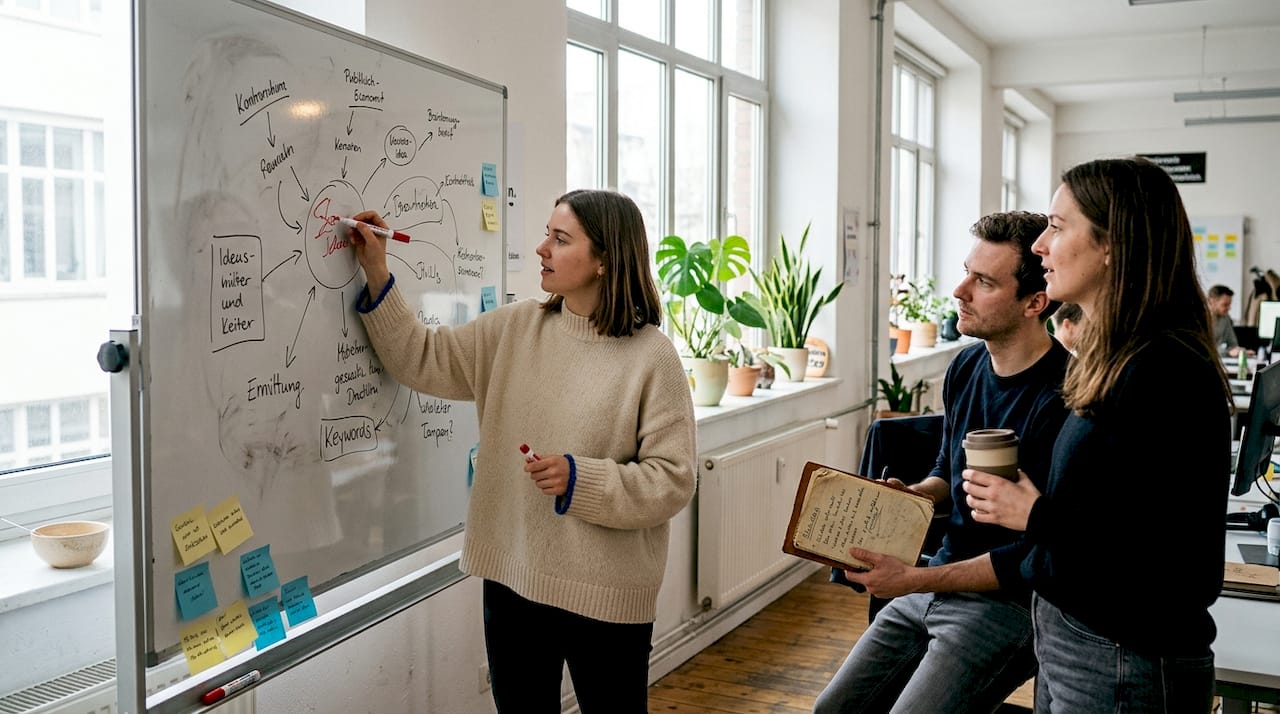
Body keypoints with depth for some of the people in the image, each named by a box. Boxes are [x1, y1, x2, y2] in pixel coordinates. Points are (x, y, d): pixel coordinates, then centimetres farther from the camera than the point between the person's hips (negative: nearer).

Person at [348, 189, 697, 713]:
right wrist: (376, 275, 1)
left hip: (604, 591, -4)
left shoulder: (651, 355, -12)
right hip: (511, 574, 5)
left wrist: (581, 480, -22)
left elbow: (672, 480, -12)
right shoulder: (514, 328, 3)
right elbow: (422, 360, 6)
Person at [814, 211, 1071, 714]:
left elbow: (1038, 554, -22)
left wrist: (913, 581, -23)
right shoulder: (967, 367, 3)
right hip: (939, 584, 8)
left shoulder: (1059, 398, -23)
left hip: (1007, 602, -8)